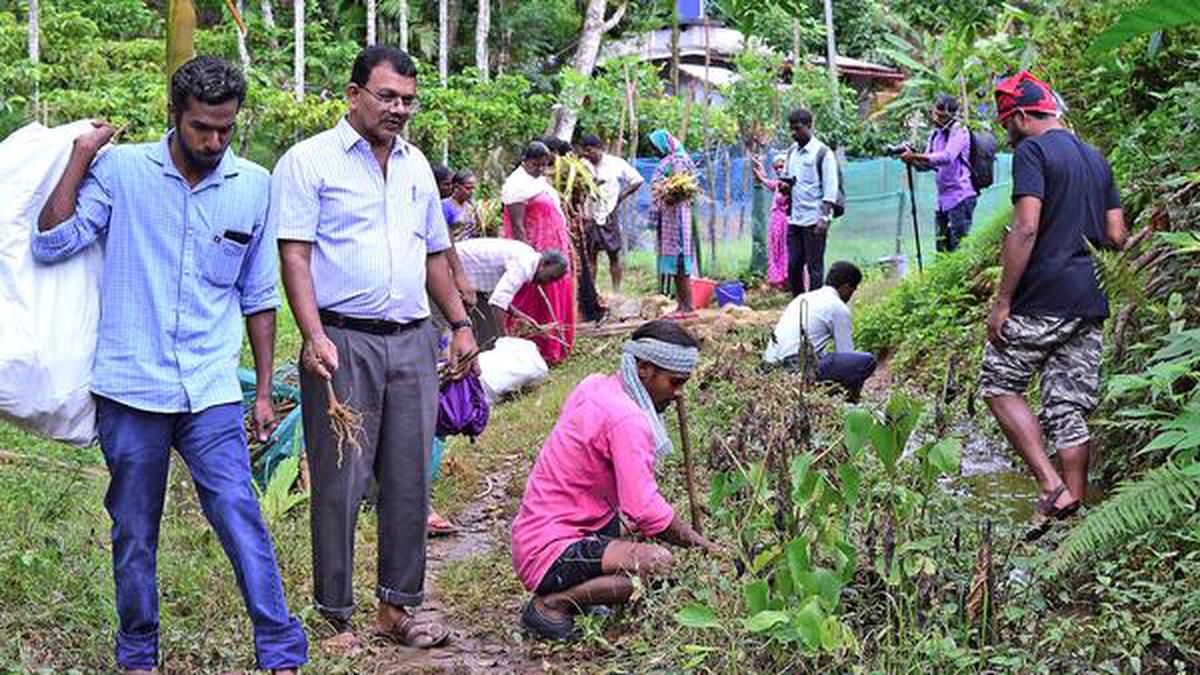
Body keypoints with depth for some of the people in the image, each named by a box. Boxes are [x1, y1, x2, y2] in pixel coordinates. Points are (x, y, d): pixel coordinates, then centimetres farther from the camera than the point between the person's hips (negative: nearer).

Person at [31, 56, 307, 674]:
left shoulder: (254, 186, 5)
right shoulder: (121, 170, -1)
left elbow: (258, 297, 12)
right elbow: (50, 243, -9)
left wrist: (264, 390, 11)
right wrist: (81, 158, -8)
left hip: (211, 392, 1)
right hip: (130, 389, 0)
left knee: (243, 522, -9)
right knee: (133, 534, 11)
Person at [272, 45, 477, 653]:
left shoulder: (416, 165, 17)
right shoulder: (309, 161, -2)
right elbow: (294, 255, -10)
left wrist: (460, 324, 16)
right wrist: (314, 337, -20)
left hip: (413, 341, 6)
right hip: (344, 341, -6)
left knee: (409, 479, 7)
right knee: (340, 481, -2)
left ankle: (397, 606, 18)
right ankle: (335, 617, 8)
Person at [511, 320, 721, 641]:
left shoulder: (594, 386, 8)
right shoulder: (627, 420, -20)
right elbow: (647, 512, -24)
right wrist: (707, 548, -13)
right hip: (549, 553, -10)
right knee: (659, 563, -26)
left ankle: (575, 590, 10)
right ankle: (552, 602, -12)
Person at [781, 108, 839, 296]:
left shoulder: (822, 152, -6)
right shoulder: (792, 151, 14)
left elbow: (830, 189, -10)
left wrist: (824, 217, -18)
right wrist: (785, 183, 0)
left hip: (814, 220, -6)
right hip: (794, 219, 6)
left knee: (814, 268, -2)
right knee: (793, 266, 6)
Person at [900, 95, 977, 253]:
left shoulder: (959, 131, -8)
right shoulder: (935, 135, 15)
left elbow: (947, 157, -23)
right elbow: (925, 165, 15)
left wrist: (915, 156, -25)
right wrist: (912, 160, -7)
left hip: (960, 196, -8)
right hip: (943, 197, 8)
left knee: (958, 244, -9)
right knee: (942, 245, 10)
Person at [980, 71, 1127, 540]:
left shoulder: (1033, 151, -7)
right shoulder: (1095, 158, 17)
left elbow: (1026, 229, -17)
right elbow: (1116, 237, 16)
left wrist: (1002, 302, -15)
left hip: (1042, 301, -7)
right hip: (1089, 303, 7)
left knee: (1000, 386, 6)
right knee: (1070, 409, 9)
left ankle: (1053, 487, -6)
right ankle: (1073, 512, 9)